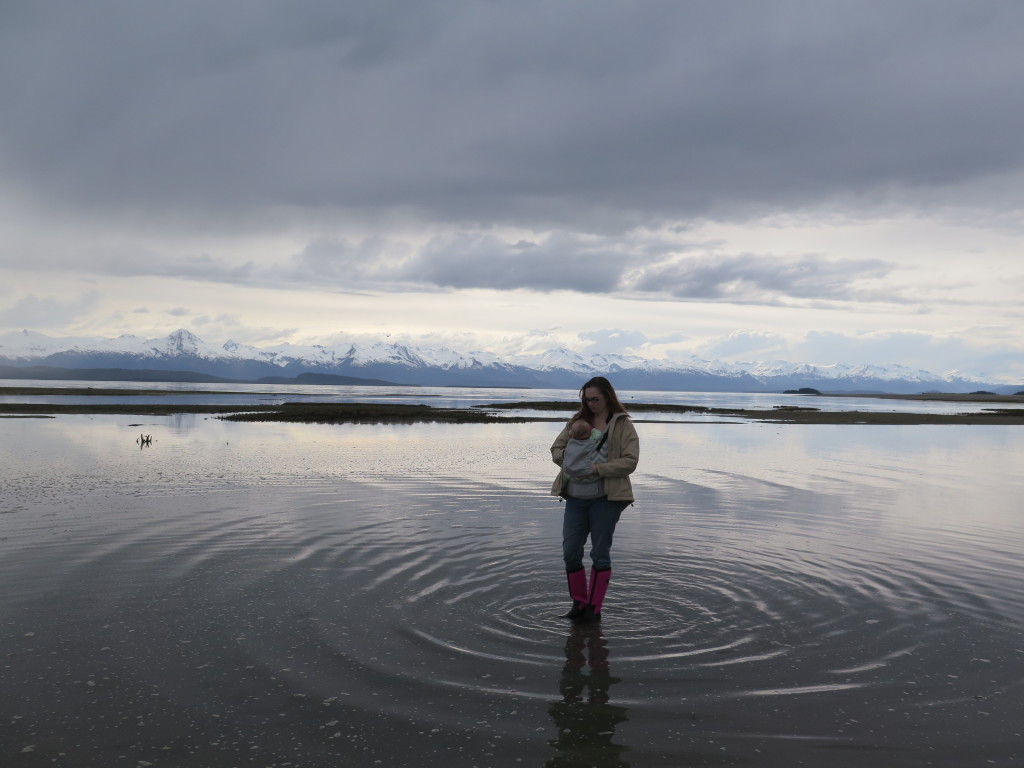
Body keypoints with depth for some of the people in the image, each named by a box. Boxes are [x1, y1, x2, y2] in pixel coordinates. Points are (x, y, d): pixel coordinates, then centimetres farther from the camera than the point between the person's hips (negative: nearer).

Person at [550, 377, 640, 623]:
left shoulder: (623, 425, -4)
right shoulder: (577, 421, 10)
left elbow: (630, 461, -12)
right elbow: (556, 448, 13)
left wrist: (599, 468, -21)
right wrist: (567, 458, -8)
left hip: (605, 499, -4)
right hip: (575, 498, 5)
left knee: (600, 553, 5)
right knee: (570, 551, 5)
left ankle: (594, 607, 18)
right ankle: (578, 603, 23)